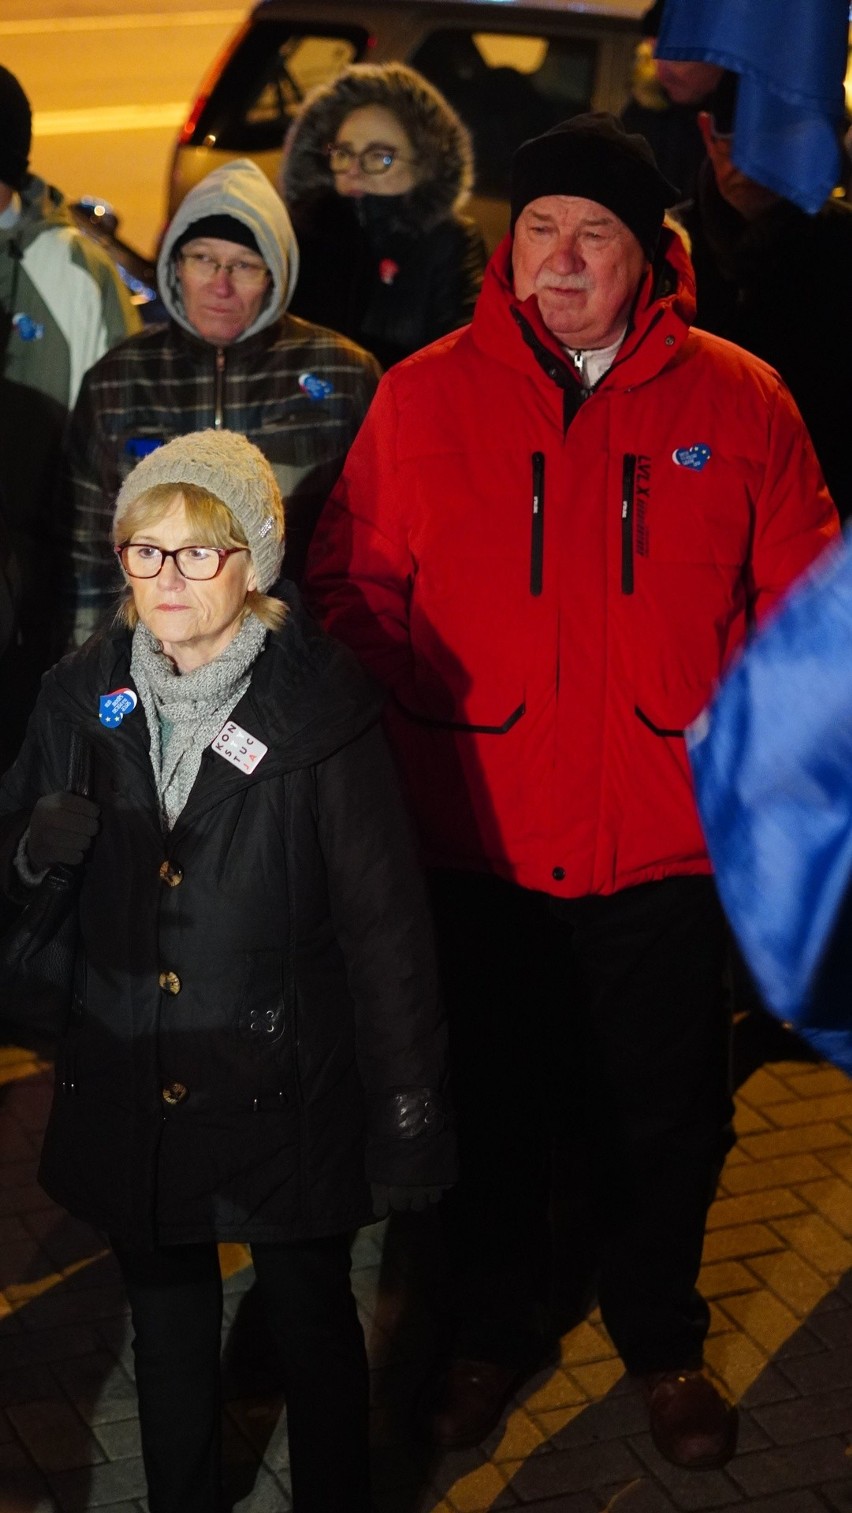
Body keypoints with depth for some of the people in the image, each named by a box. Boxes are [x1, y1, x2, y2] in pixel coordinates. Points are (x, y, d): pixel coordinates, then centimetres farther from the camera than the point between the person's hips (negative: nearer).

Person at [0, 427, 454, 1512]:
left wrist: (408, 1116, -12)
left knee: (313, 1321, 13)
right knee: (167, 1328, 20)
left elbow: (385, 921, -12)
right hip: (131, 1086, 4)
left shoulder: (319, 702, -13)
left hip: (285, 1086, -4)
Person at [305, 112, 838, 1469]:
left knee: (667, 1117, 14)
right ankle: (496, 1329, 40)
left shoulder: (738, 401, -3)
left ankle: (661, 1336, 39)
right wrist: (414, 703, -10)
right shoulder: (425, 396, -3)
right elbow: (352, 583, 3)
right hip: (477, 835, 0)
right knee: (491, 1107, 16)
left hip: (668, 838, 0)